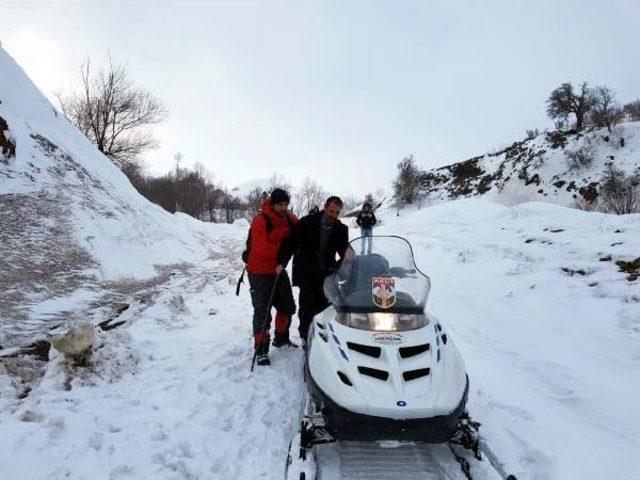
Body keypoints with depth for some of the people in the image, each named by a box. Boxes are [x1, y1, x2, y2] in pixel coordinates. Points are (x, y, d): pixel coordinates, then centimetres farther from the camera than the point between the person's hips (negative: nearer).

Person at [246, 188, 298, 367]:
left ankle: (281, 338, 37)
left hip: (278, 270, 7)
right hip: (259, 272, -7)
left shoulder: (291, 220, 0)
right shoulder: (260, 221, -20)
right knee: (263, 312, -5)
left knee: (287, 306, 16)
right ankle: (261, 350, 8)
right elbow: (263, 248, -25)